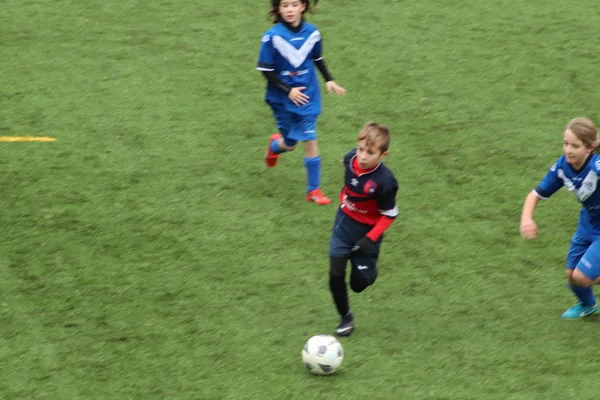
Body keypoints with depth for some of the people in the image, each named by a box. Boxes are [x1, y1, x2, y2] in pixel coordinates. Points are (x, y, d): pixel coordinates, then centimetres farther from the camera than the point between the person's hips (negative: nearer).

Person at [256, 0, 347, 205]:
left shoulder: (312, 32, -7)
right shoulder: (272, 36, -19)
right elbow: (266, 70, -14)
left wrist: (329, 80, 0)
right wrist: (288, 91, -18)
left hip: (307, 96, 2)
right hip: (282, 99, -2)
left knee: (310, 141, -3)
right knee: (290, 144, 11)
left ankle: (314, 189, 10)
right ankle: (275, 145, 49)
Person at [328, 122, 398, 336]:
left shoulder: (384, 181, -31)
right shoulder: (350, 159, -17)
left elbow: (389, 214, -18)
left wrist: (370, 239, -24)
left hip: (367, 231, -4)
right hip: (344, 224, 4)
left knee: (358, 284, 5)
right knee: (335, 275, -1)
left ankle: (369, 270, 41)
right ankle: (346, 317, 21)